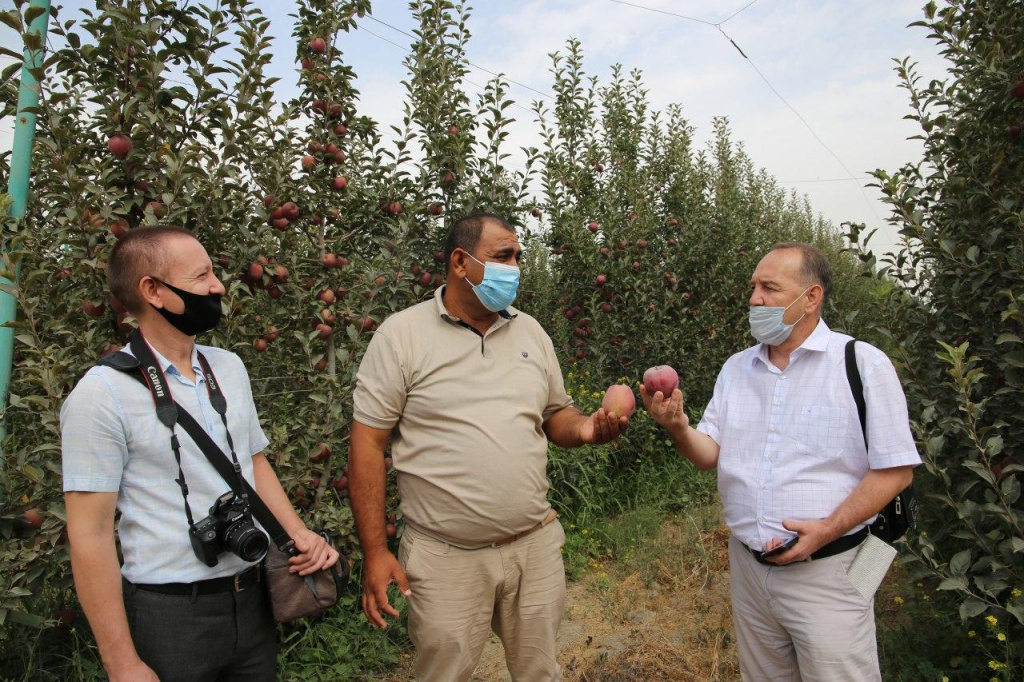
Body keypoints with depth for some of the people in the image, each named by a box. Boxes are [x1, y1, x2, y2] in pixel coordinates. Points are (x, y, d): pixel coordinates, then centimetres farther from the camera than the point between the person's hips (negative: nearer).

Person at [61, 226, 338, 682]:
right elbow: (90, 533, -13)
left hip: (253, 600, 6)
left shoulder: (229, 366, 4)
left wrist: (298, 533, -1)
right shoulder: (101, 394, -14)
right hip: (169, 614, -5)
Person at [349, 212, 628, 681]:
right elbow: (367, 444, -8)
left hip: (536, 544, 4)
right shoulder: (402, 335, -8)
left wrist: (585, 428, -9)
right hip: (446, 556, -4)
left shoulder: (530, 331, 6)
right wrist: (374, 552, -10)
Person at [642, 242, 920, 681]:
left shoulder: (863, 363, -9)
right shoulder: (736, 367, 6)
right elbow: (710, 455, 4)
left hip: (826, 571, -4)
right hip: (747, 567, 5)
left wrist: (829, 528, -19)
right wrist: (678, 428, -17)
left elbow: (894, 470, -8)